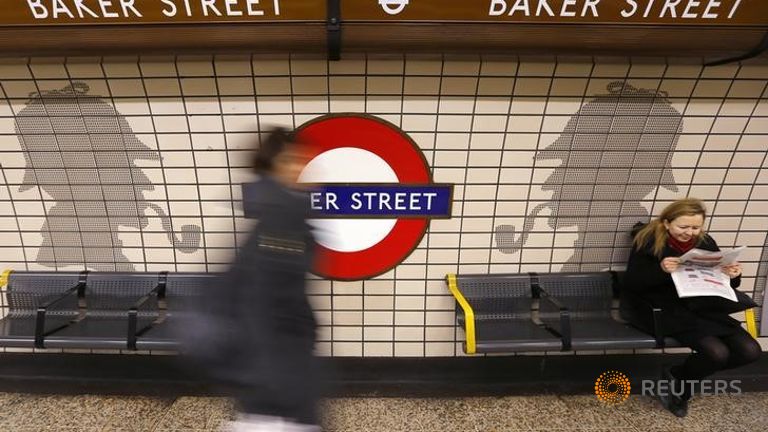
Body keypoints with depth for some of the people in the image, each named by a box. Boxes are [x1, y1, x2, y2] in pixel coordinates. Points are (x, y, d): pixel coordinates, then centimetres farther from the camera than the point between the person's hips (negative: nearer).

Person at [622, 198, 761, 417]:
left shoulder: (705, 242, 6)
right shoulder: (648, 241, -10)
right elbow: (631, 283, -14)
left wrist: (732, 276, -11)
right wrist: (660, 270, -31)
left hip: (700, 308, 7)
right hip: (663, 309, -7)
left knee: (750, 351, -7)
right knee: (717, 353, -24)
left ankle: (677, 376, 9)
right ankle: (679, 384, 9)